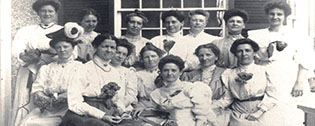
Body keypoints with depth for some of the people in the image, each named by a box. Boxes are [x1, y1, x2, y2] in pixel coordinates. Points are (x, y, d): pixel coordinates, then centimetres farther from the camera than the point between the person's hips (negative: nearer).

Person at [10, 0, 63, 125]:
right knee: (24, 107, -3)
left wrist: (39, 56, -15)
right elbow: (16, 51, 3)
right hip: (27, 76, 2)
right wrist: (25, 55, -20)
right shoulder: (26, 30, 17)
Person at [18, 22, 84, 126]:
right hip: (45, 108, 4)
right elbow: (37, 90, 10)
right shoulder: (46, 68, 21)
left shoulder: (79, 67, 9)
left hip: (66, 108, -3)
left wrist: (55, 100, -13)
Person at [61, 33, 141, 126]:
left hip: (110, 114, 5)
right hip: (86, 115, -5)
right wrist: (102, 115, -15)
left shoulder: (116, 73, 17)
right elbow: (75, 102, -10)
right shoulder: (84, 70, -2)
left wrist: (123, 111, 0)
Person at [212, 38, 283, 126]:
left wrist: (258, 112, -13)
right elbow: (226, 100, 3)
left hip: (264, 114, -1)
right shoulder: (229, 75, 5)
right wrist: (207, 106, -11)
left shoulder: (264, 70, 1)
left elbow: (272, 96, -1)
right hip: (240, 118, 1)